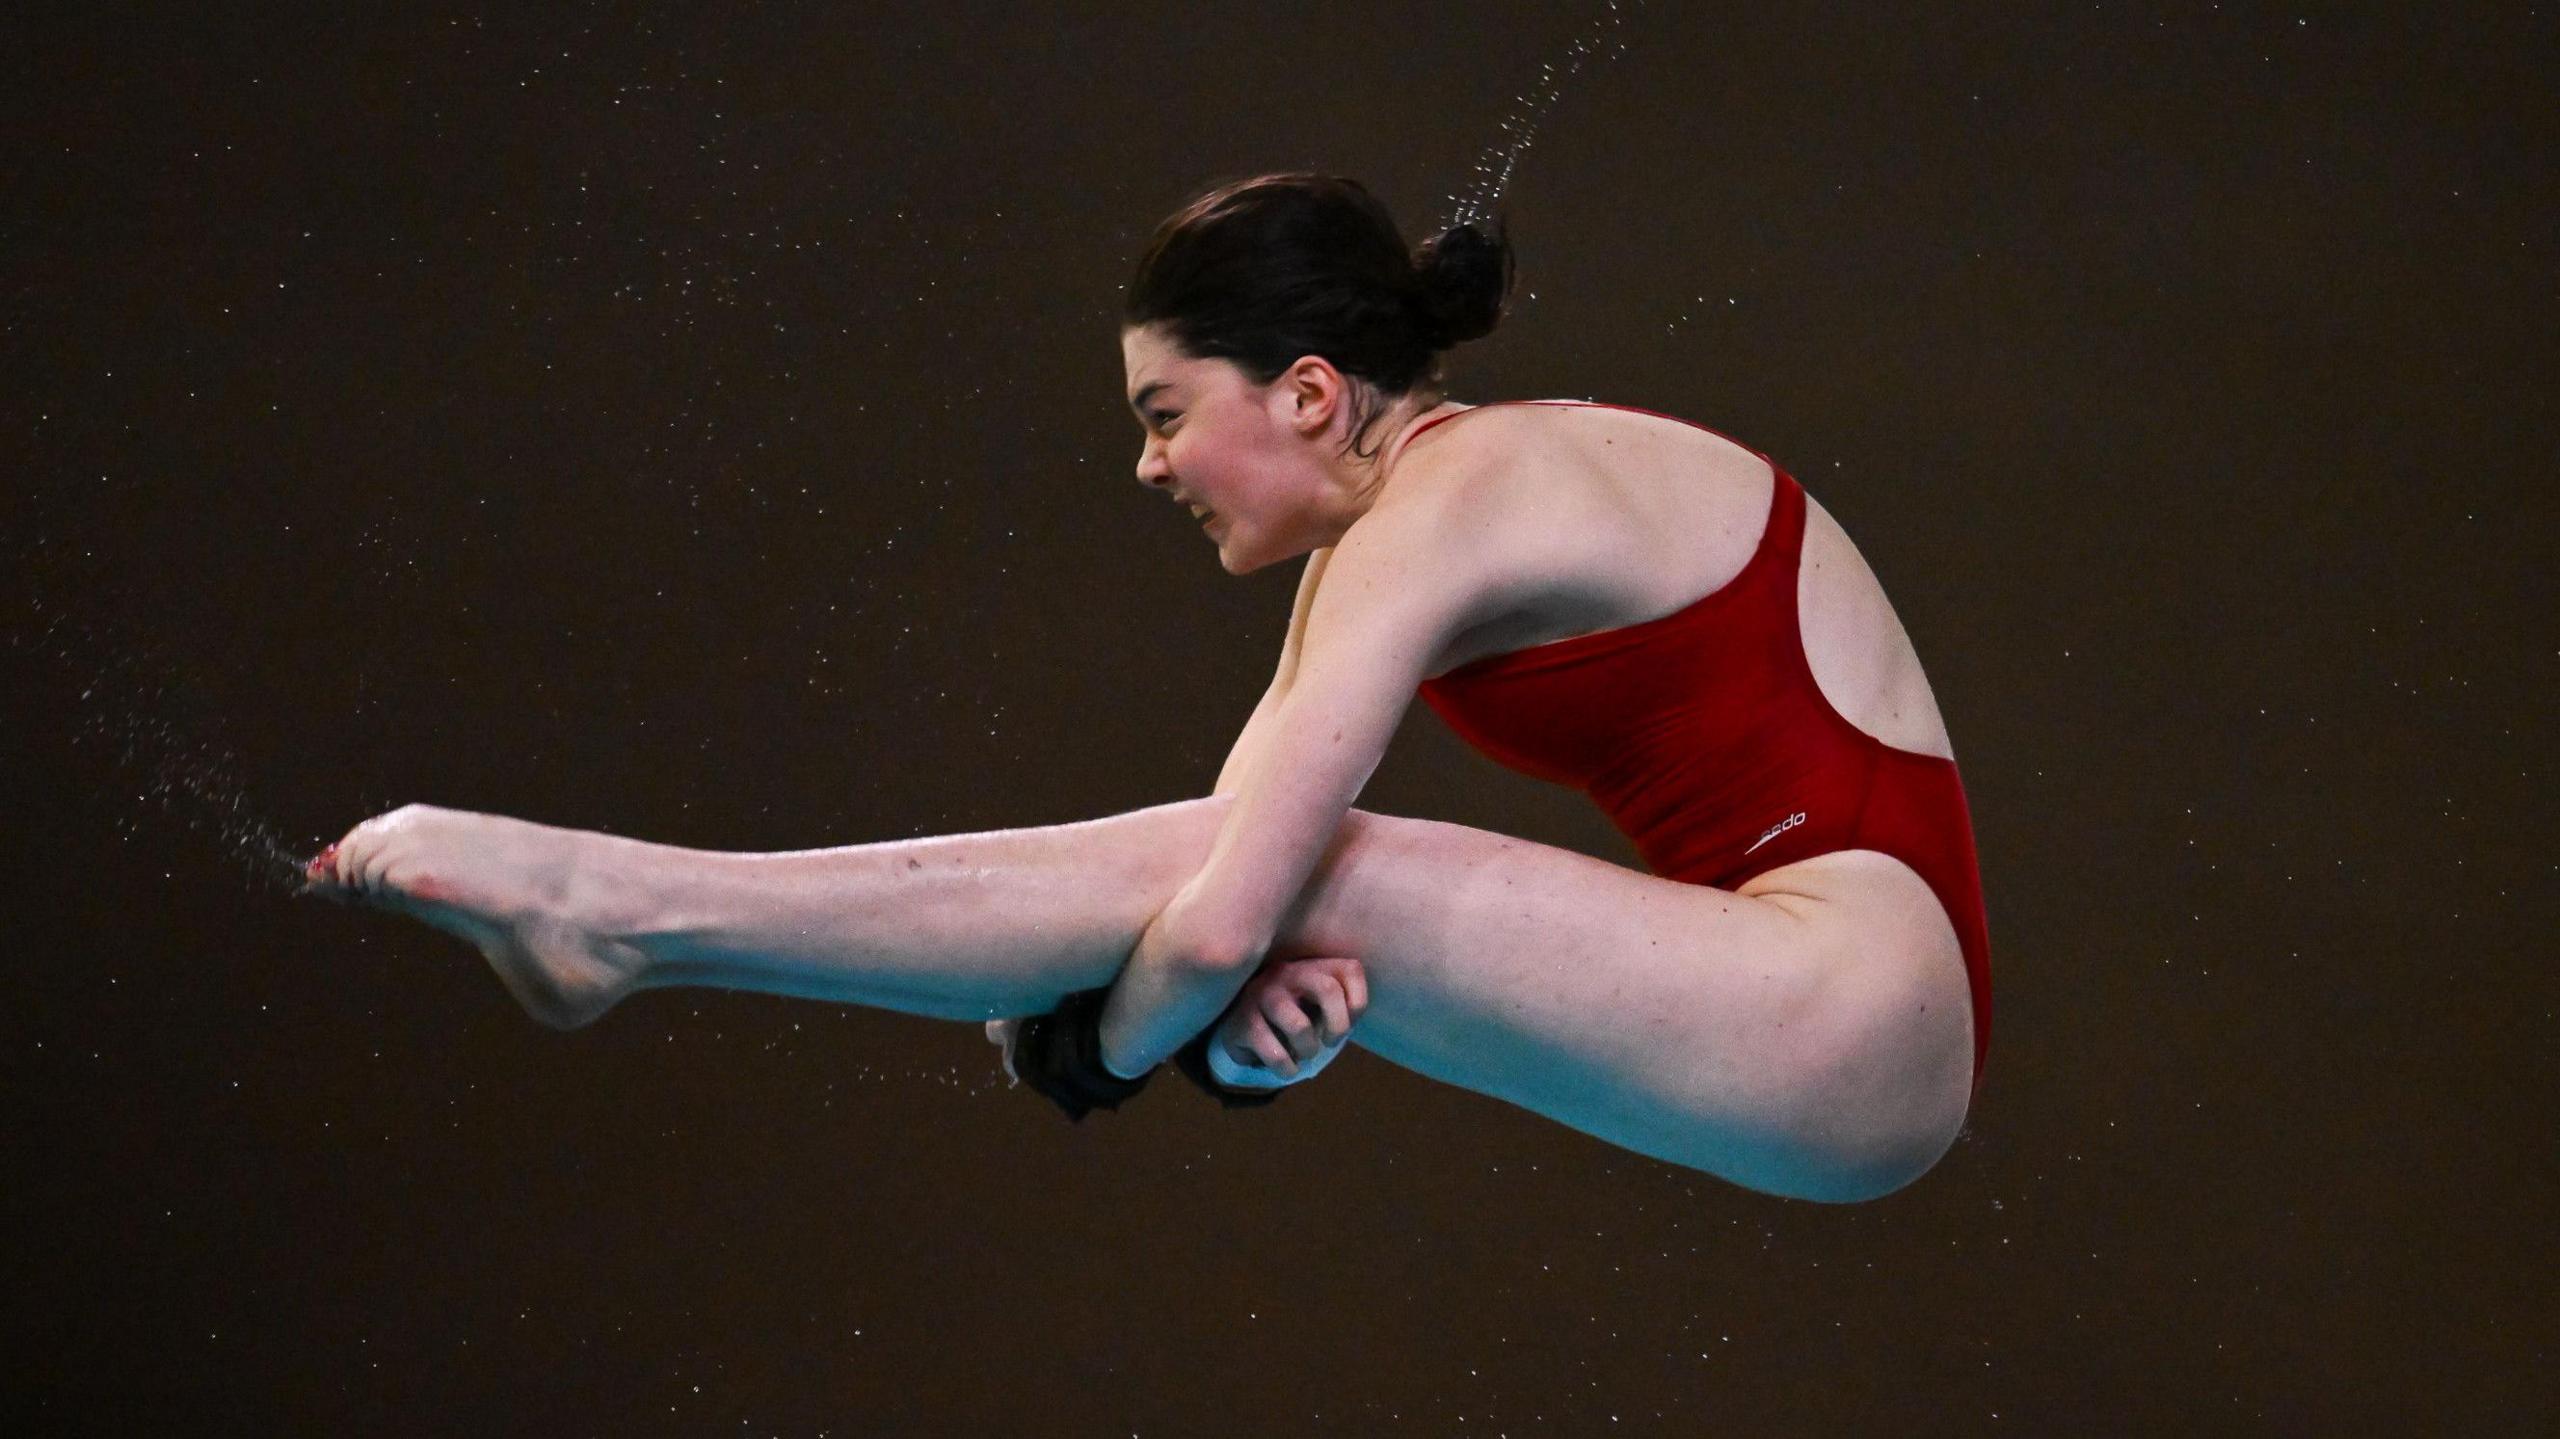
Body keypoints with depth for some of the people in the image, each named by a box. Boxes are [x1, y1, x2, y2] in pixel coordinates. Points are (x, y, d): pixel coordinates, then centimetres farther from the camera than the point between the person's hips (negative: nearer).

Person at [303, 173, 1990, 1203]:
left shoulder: (1451, 508, -17)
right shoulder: (1391, 531, 13)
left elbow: (1223, 916, -24)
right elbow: (1230, 864, 8)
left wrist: (1107, 1053, -5)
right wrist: (1245, 992, -15)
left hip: (1866, 1002, -10)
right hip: (1812, 1017, 10)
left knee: (1237, 873, -17)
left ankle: (623, 907, -13)